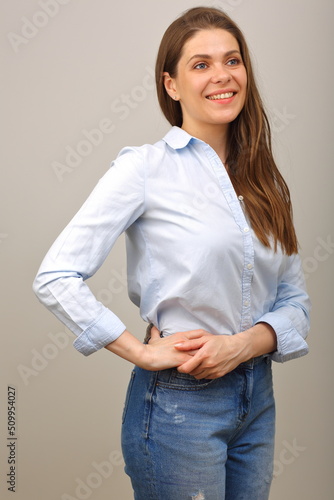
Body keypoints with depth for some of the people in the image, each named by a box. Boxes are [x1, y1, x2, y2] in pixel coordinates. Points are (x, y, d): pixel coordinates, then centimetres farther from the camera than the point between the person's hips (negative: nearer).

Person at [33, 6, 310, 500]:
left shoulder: (262, 179, 6)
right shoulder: (145, 168, -10)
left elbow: (294, 298, 6)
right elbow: (55, 278, -15)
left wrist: (244, 344, -12)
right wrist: (142, 351, -15)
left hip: (258, 398, 6)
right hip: (178, 402, -5)